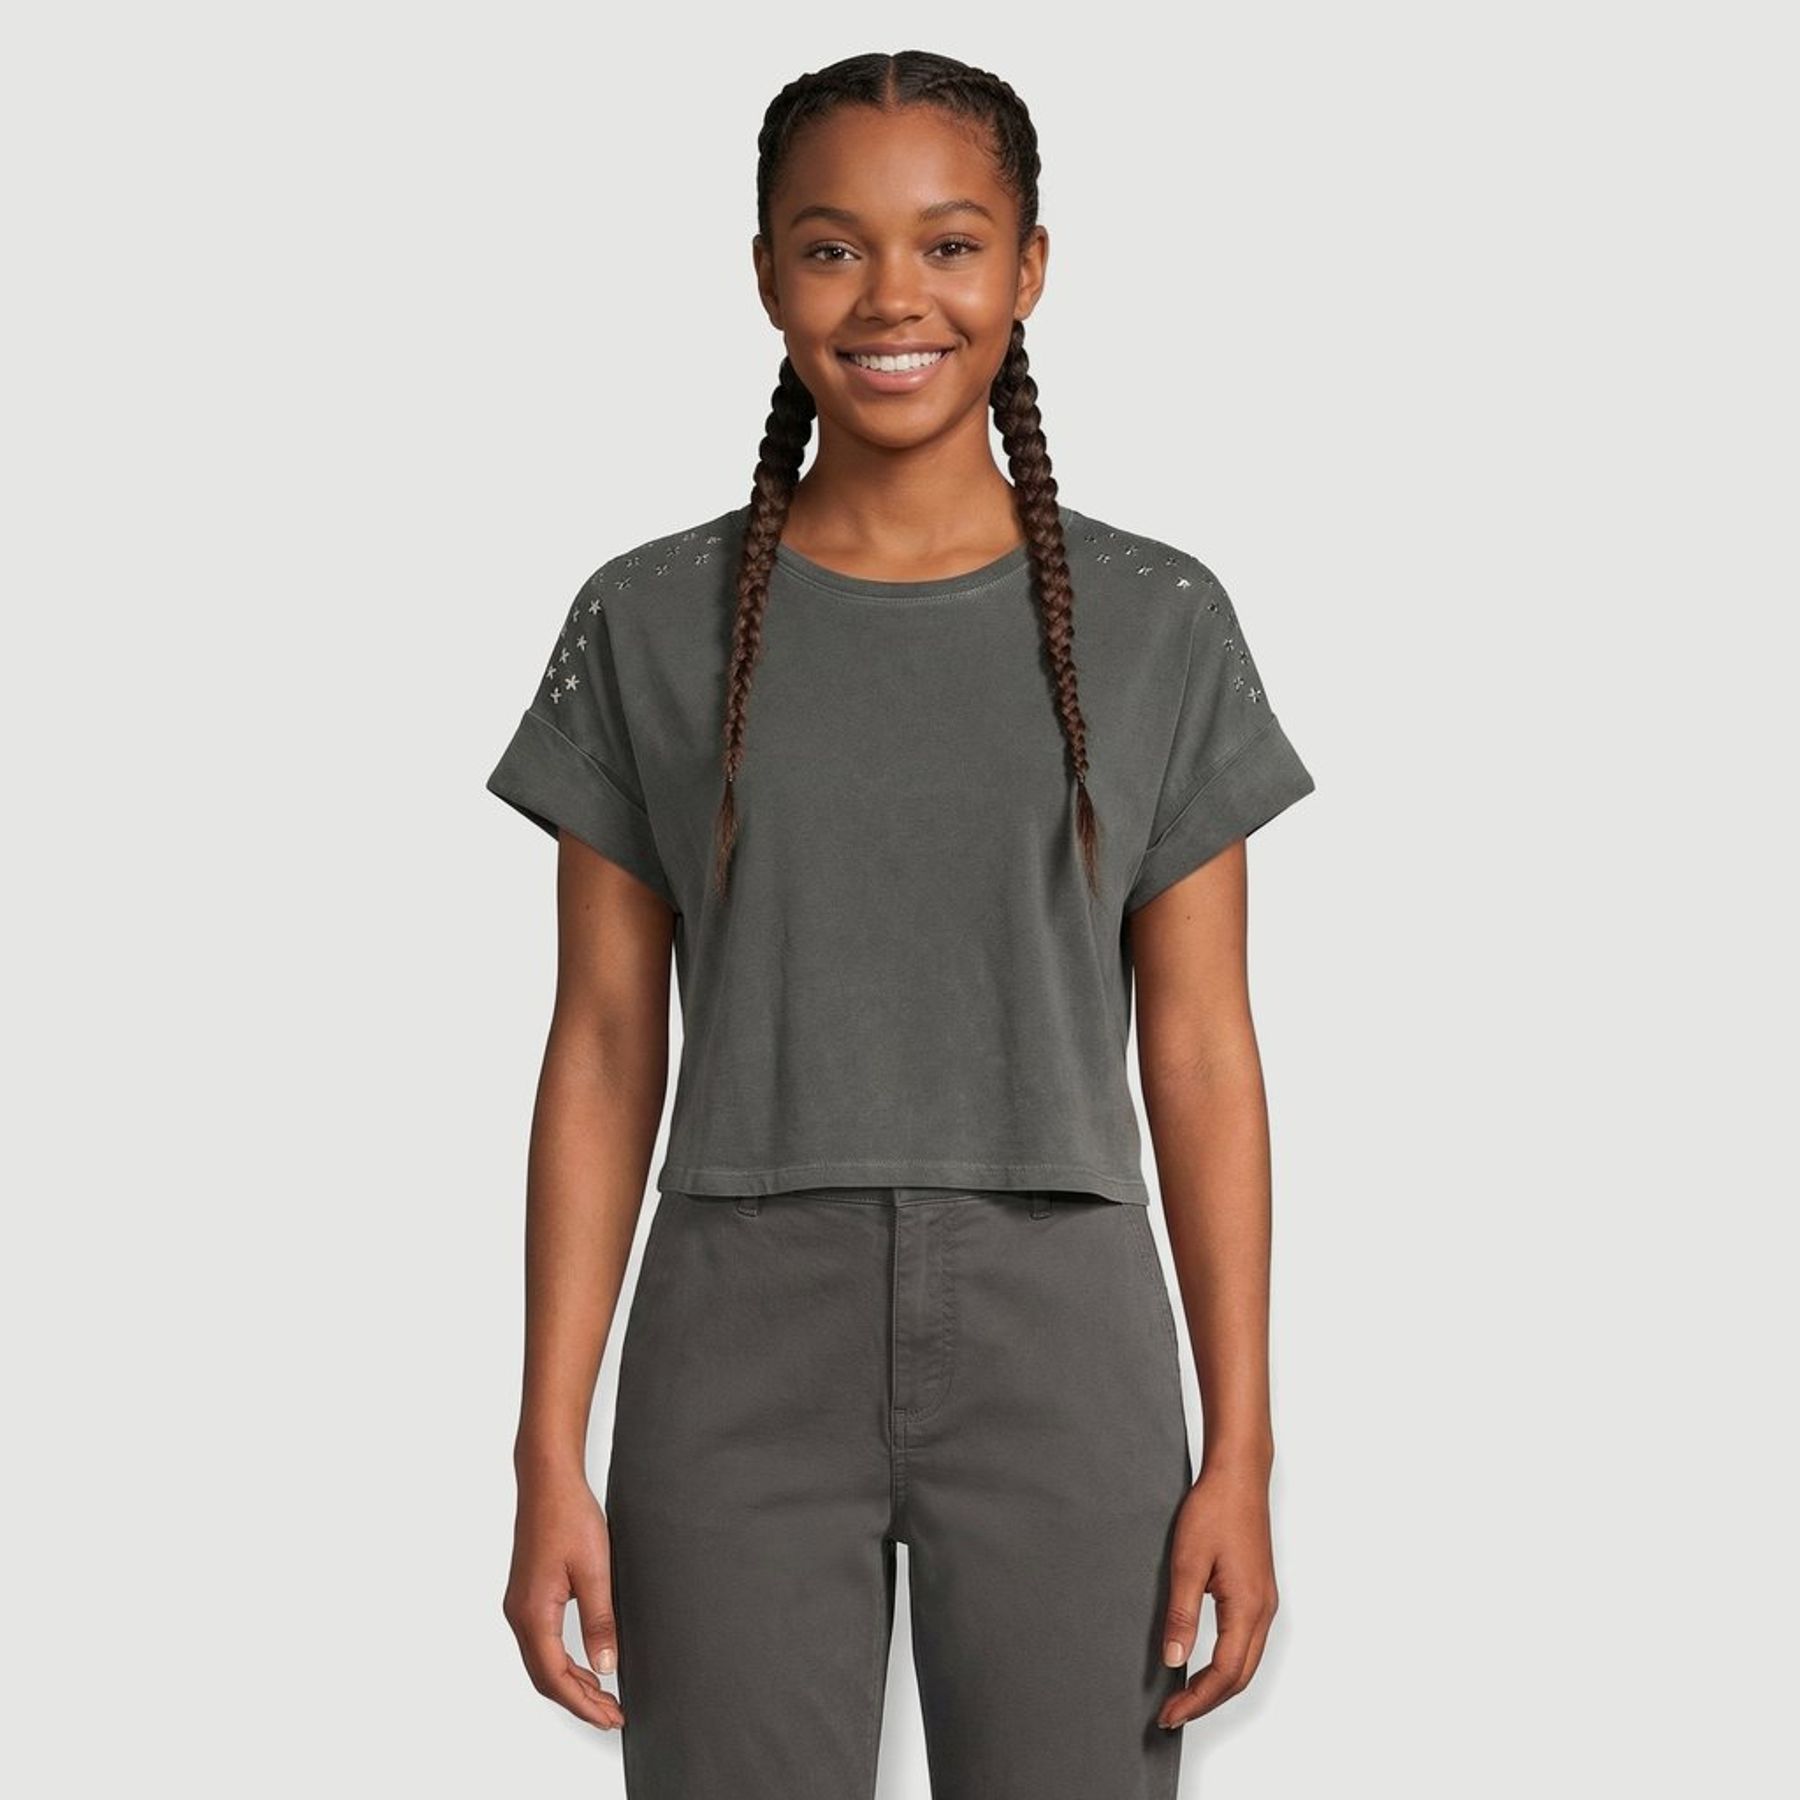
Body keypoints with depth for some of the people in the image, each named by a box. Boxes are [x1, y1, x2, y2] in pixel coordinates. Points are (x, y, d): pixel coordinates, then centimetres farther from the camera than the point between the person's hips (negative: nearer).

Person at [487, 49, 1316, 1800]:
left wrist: (1243, 1455, -2)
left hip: (1062, 1352, 0)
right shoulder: (651, 625, 2)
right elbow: (603, 1053, 2)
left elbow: (1200, 1059, 2)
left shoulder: (1157, 627, 2)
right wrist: (550, 1458, -2)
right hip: (743, 1353, 0)